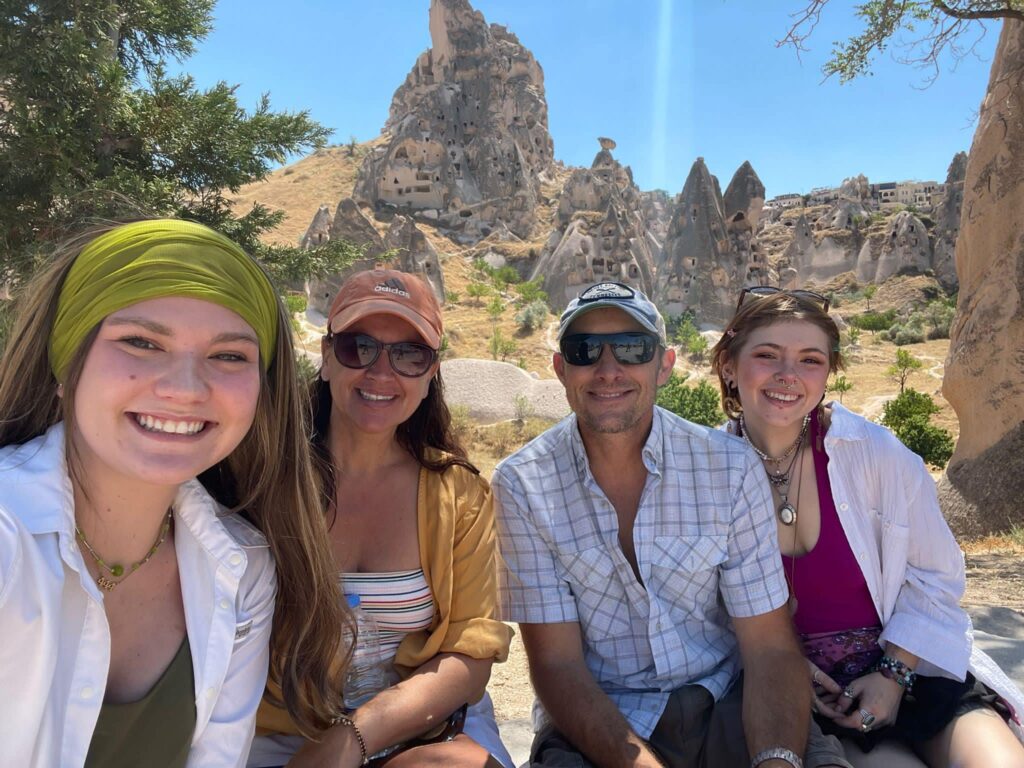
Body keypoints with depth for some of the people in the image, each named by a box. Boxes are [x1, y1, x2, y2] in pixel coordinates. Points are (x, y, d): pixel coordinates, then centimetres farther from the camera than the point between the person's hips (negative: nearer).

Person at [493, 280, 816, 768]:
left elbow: (770, 649, -7)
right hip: (593, 722, -1)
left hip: (721, 709, 2)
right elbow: (557, 663, -11)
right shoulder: (522, 485, -11)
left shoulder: (731, 467, -8)